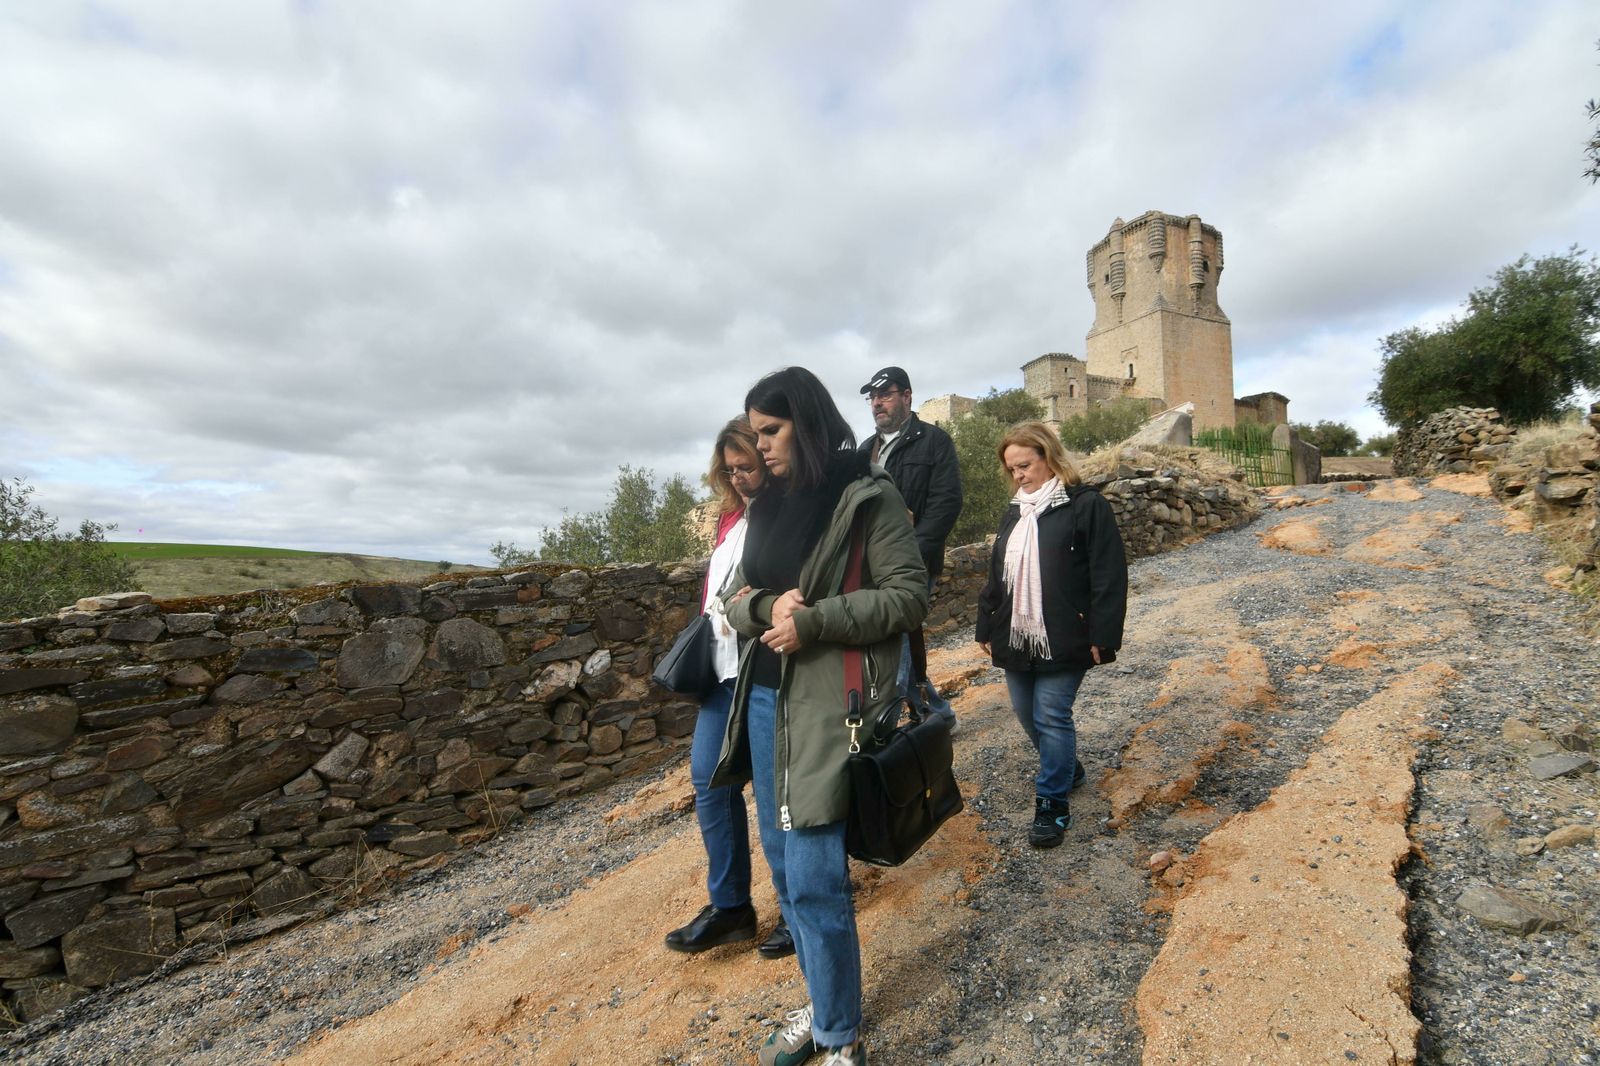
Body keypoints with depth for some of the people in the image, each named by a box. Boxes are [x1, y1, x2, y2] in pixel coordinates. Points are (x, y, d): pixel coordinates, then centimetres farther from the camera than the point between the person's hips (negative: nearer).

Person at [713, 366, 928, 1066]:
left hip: (831, 706, -7)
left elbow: (909, 595, -11)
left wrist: (812, 621, -19)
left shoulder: (867, 498, -8)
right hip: (765, 699, 7)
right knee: (783, 865, 16)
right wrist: (765, 606, -10)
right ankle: (822, 1005, 38)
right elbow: (737, 598, 13)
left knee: (814, 879, -2)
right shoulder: (767, 507, 12)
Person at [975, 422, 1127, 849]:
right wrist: (988, 628, 16)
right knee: (1027, 714, 15)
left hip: (1062, 639, -7)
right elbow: (996, 576, 17)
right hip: (1015, 637, 7)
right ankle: (1066, 768, 39)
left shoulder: (1085, 505, -8)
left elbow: (1109, 577, -12)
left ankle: (1052, 804, 12)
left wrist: (1101, 637, -15)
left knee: (1052, 717, -4)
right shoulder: (1014, 512, 14)